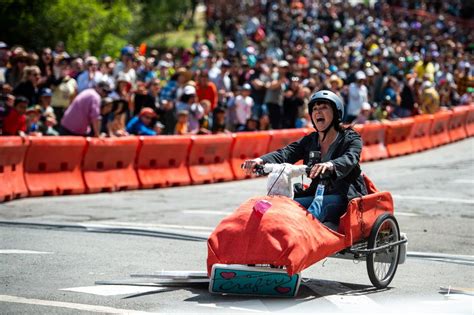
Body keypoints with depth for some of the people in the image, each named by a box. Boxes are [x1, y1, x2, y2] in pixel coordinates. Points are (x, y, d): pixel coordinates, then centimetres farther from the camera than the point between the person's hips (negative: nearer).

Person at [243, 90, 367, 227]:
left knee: (319, 204, -35)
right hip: (317, 194, 5)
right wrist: (261, 160, -25)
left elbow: (349, 159, -22)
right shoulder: (309, 141, 15)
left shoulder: (351, 138, 1)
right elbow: (285, 154, -2)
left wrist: (330, 165, -46)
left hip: (346, 196, -5)